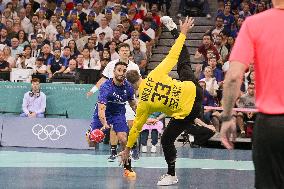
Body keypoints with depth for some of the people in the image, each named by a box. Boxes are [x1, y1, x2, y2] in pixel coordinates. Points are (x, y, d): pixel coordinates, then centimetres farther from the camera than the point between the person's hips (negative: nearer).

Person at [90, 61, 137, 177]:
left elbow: (133, 104, 8)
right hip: (103, 114, -3)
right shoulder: (106, 87, -28)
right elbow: (101, 108, -38)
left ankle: (128, 168, -3)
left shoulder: (128, 87, -11)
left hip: (118, 114, 3)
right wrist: (104, 124, -53)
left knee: (123, 139, -17)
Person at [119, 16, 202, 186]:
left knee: (166, 140, 13)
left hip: (186, 113, -5)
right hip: (194, 91, 5)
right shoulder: (155, 75, -11)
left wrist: (127, 149, 12)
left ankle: (172, 176, 23)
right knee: (184, 64, 27)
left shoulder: (144, 104, -11)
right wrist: (183, 33, 2)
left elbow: (136, 128, 0)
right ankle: (174, 29, 49)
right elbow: (172, 55, -8)